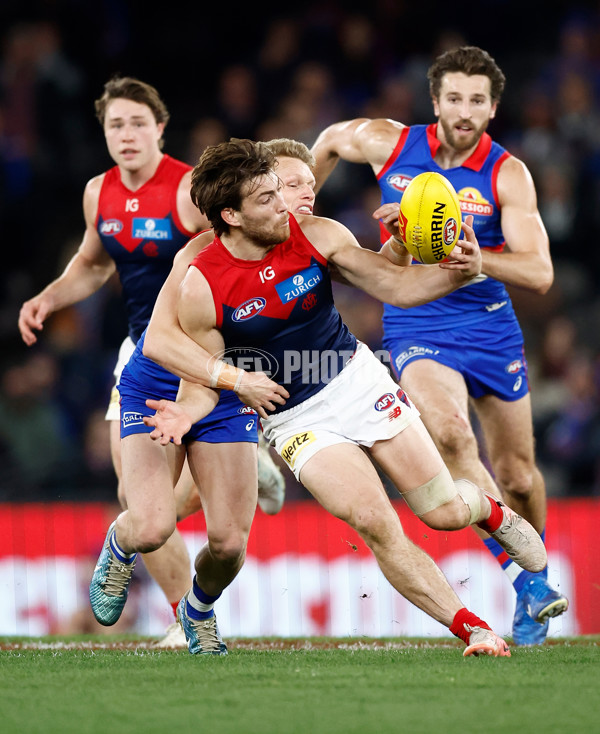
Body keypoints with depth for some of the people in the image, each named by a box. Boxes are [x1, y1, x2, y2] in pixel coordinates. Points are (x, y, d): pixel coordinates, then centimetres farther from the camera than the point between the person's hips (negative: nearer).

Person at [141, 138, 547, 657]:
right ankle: (472, 629, -7)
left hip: (356, 378, 2)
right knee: (376, 523, -20)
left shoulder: (316, 235, -11)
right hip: (294, 417, -2)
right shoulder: (202, 287, -18)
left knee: (444, 511, -1)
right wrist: (187, 412, -30)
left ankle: (490, 510, 38)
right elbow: (204, 376, -8)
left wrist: (458, 272, -25)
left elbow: (396, 287, -7)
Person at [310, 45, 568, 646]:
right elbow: (329, 140, 16)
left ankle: (532, 583, 36)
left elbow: (538, 273, -18)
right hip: (416, 327, -1)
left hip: (491, 325, 1)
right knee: (449, 431, -29)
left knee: (517, 475, 8)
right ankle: (524, 576, -25)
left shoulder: (507, 175, -10)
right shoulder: (389, 144, -7)